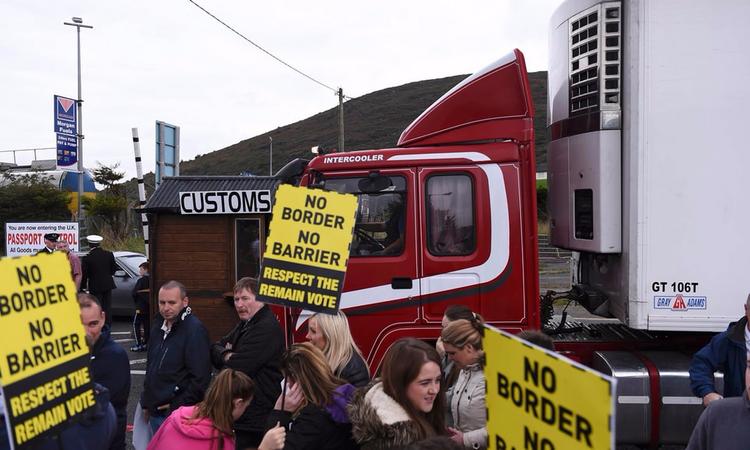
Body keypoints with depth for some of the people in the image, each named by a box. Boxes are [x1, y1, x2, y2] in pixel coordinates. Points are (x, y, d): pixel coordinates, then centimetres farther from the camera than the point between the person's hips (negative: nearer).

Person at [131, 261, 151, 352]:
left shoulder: (141, 280, -12)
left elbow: (134, 292, -12)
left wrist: (136, 301, 3)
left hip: (141, 306, -7)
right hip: (150, 307, 7)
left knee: (136, 324, 0)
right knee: (147, 325, 12)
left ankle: (139, 344, -5)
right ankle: (145, 343, 15)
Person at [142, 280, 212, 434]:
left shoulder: (195, 330, -17)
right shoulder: (159, 326, 10)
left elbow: (200, 378, -21)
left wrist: (177, 406, -16)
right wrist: (146, 402, 15)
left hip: (179, 415, -8)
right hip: (155, 412, 8)